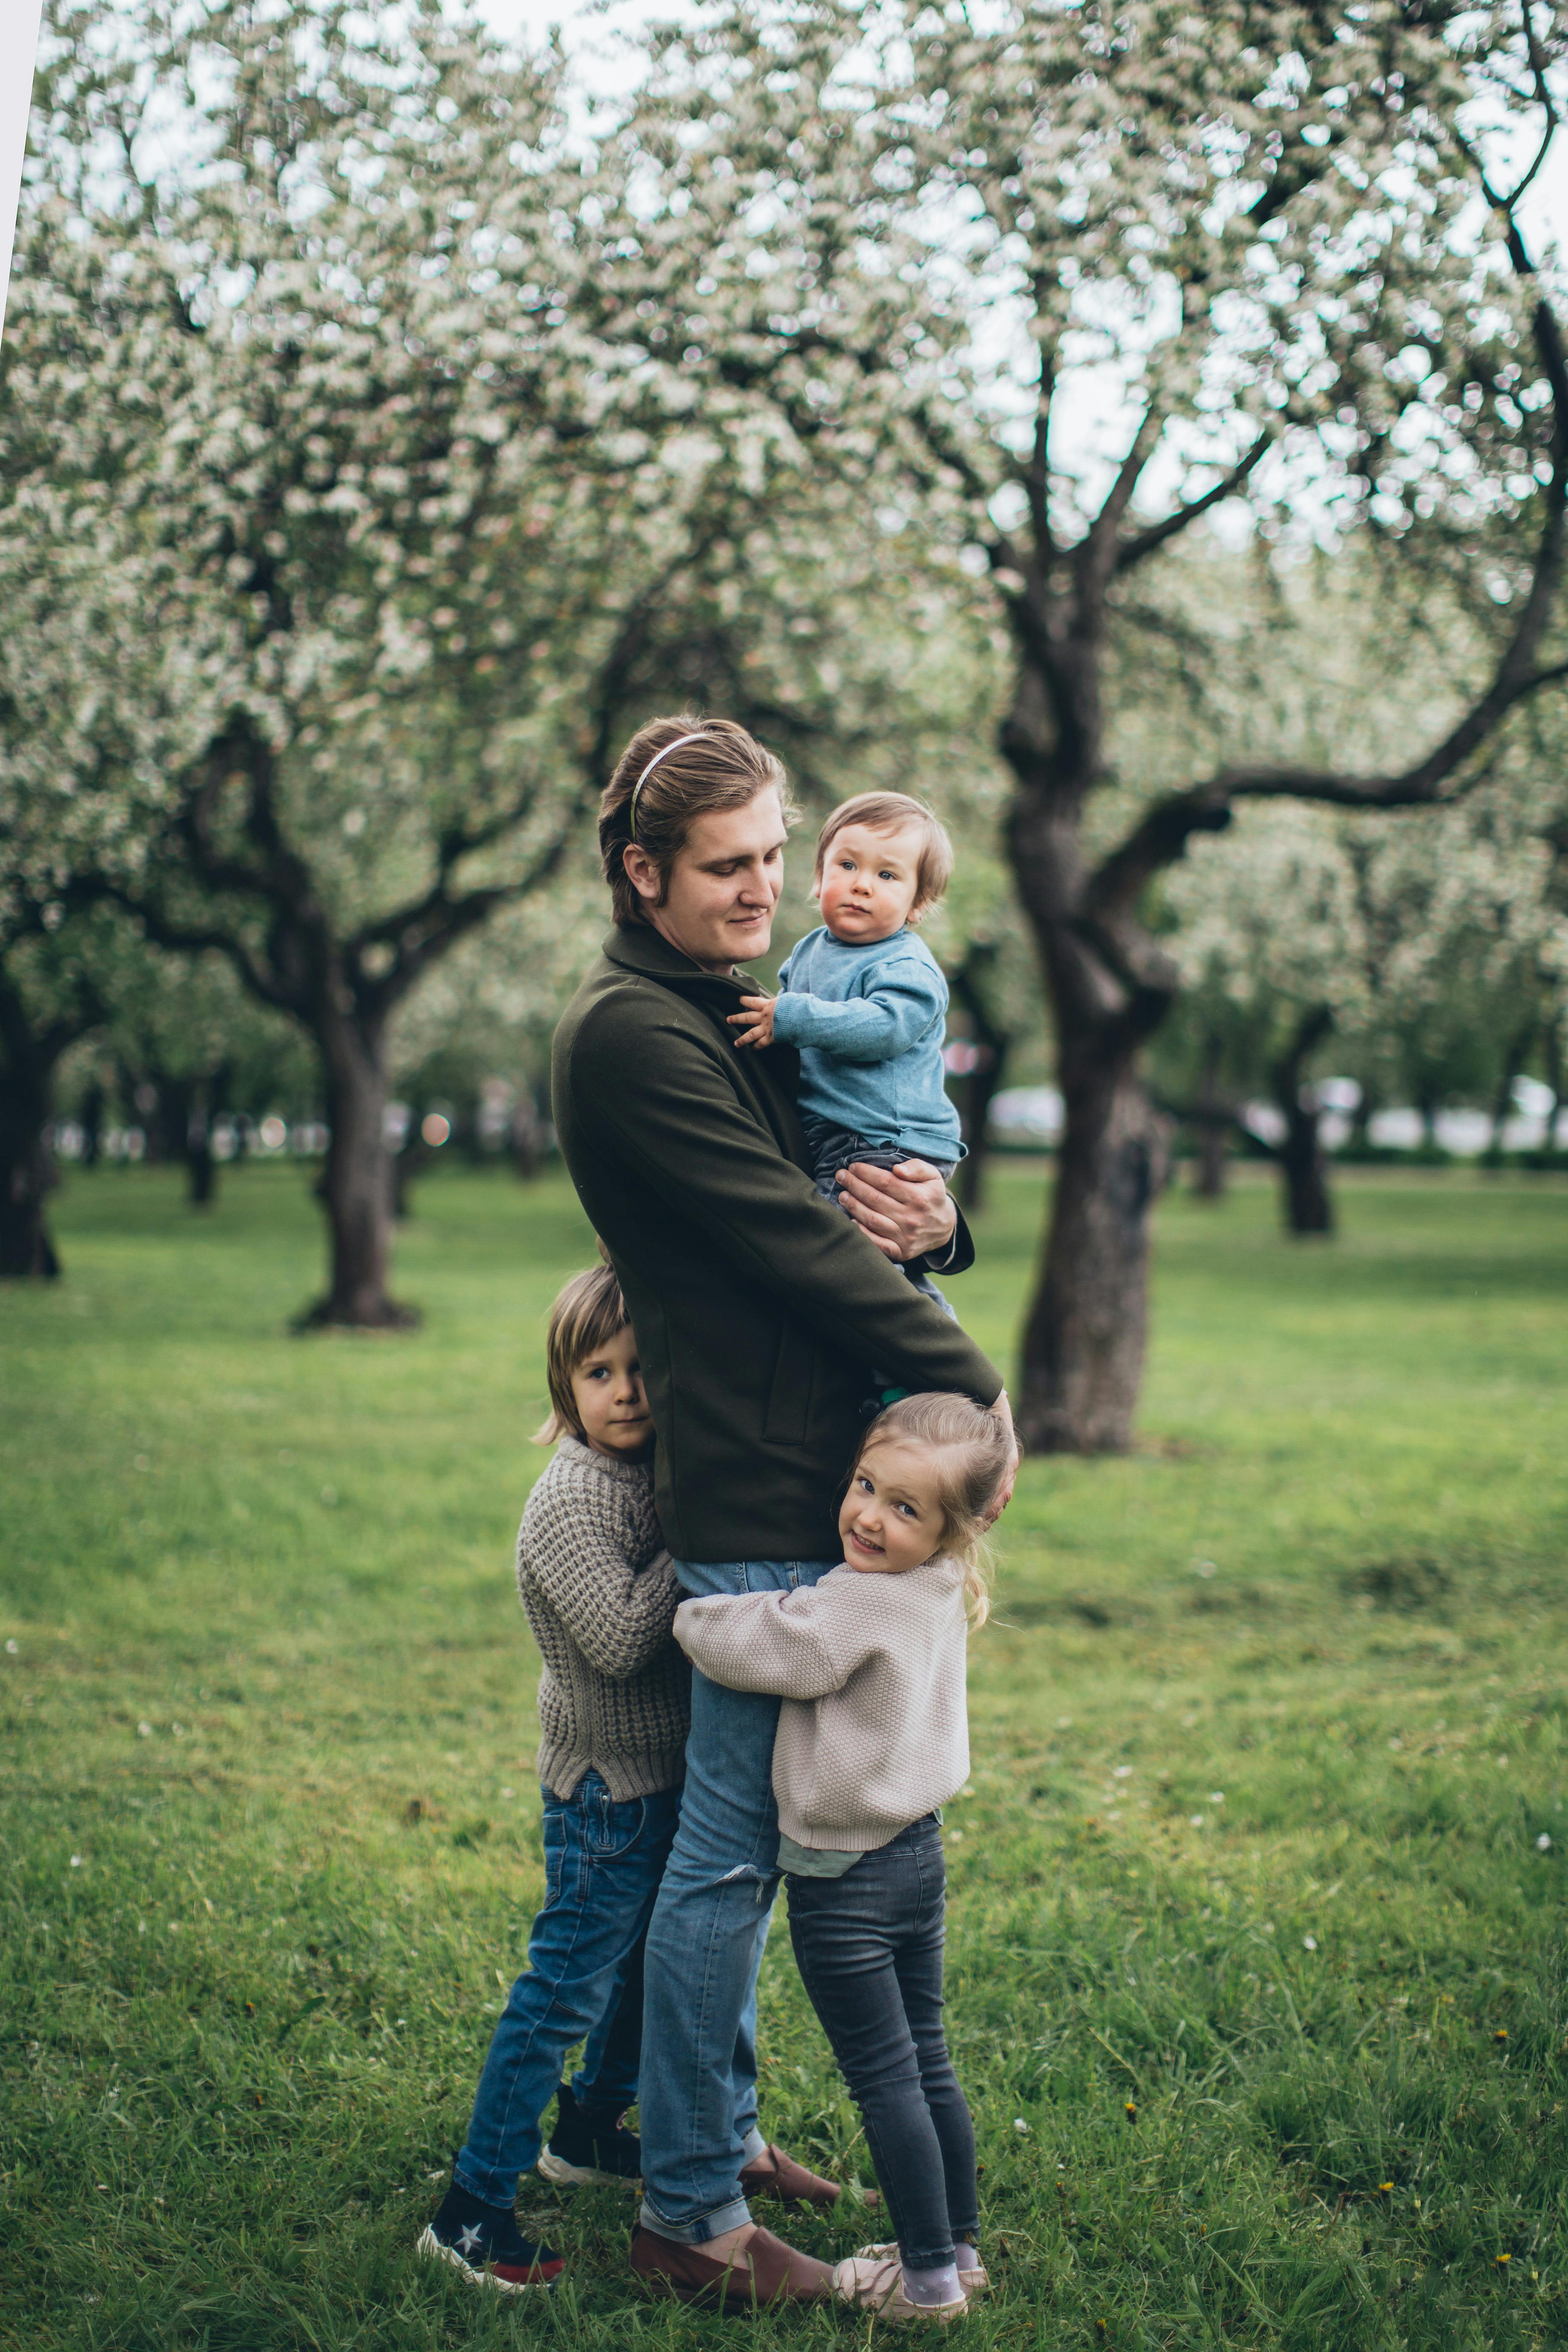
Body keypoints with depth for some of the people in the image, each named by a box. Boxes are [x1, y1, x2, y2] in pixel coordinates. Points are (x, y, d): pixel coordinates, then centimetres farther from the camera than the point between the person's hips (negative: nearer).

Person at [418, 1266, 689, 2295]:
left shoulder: (661, 1475, 5)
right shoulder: (573, 1498, -20)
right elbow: (622, 1639, -30)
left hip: (668, 1775, 8)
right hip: (608, 1787, -8)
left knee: (650, 1966, 21)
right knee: (564, 1988, -5)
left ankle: (588, 2128, 41)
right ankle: (472, 2208, 3)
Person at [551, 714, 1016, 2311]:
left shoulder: (744, 1012, 17)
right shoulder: (630, 1034, -13)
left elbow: (848, 1208, 18)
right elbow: (789, 1239, -17)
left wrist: (937, 1227, -7)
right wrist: (968, 1381, -10)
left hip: (803, 1478, 9)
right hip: (756, 1496, -9)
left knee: (739, 1839, 18)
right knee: (731, 1850, -2)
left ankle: (718, 2129, 31)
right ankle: (688, 2216, 7)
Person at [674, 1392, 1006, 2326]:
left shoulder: (855, 1606, -24)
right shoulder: (941, 1593, 2)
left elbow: (744, 1649, -19)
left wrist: (688, 1609, -3)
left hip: (845, 1875, -8)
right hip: (919, 1849, 8)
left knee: (885, 2081, 3)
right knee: (927, 2064, 18)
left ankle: (928, 2275, 12)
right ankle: (959, 2247, 28)